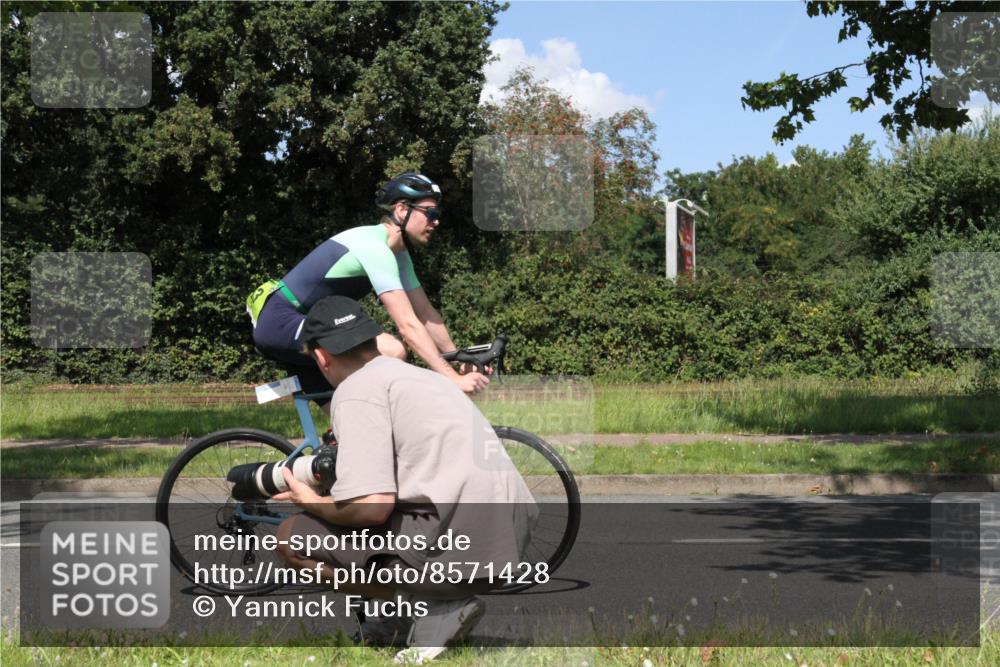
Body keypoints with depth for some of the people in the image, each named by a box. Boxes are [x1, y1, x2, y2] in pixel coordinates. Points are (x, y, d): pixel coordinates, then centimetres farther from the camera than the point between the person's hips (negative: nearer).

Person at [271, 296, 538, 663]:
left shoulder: (356, 389, -4)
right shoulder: (425, 376, 23)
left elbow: (372, 506, -16)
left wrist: (312, 503, 5)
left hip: (456, 547, -9)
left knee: (292, 537, 5)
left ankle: (433, 608, -5)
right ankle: (438, 598, 11)